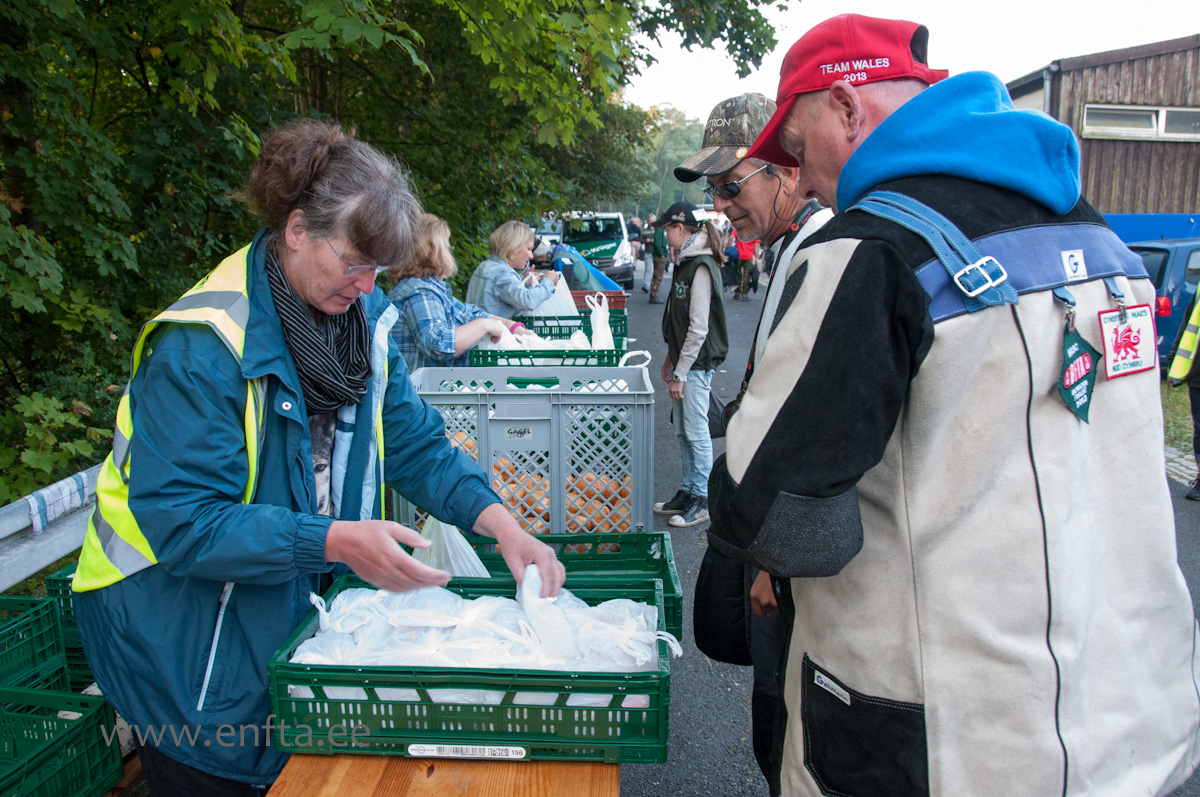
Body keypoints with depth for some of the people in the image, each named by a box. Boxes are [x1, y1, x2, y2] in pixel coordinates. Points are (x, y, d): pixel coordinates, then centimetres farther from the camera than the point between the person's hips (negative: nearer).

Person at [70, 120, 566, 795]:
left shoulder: (363, 317, -4)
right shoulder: (202, 346, -26)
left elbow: (414, 441, -3)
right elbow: (183, 524, -27)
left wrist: (504, 525, -16)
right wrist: (338, 541, -37)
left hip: (297, 608, 6)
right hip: (186, 631, -6)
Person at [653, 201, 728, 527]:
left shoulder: (702, 267, -17)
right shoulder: (686, 262, 12)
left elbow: (698, 328, -20)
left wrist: (681, 373, -18)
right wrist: (671, 358, 18)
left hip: (697, 365, -9)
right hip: (683, 360, 9)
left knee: (696, 432, -1)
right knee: (682, 431, 15)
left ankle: (702, 499, 10)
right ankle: (688, 491, 26)